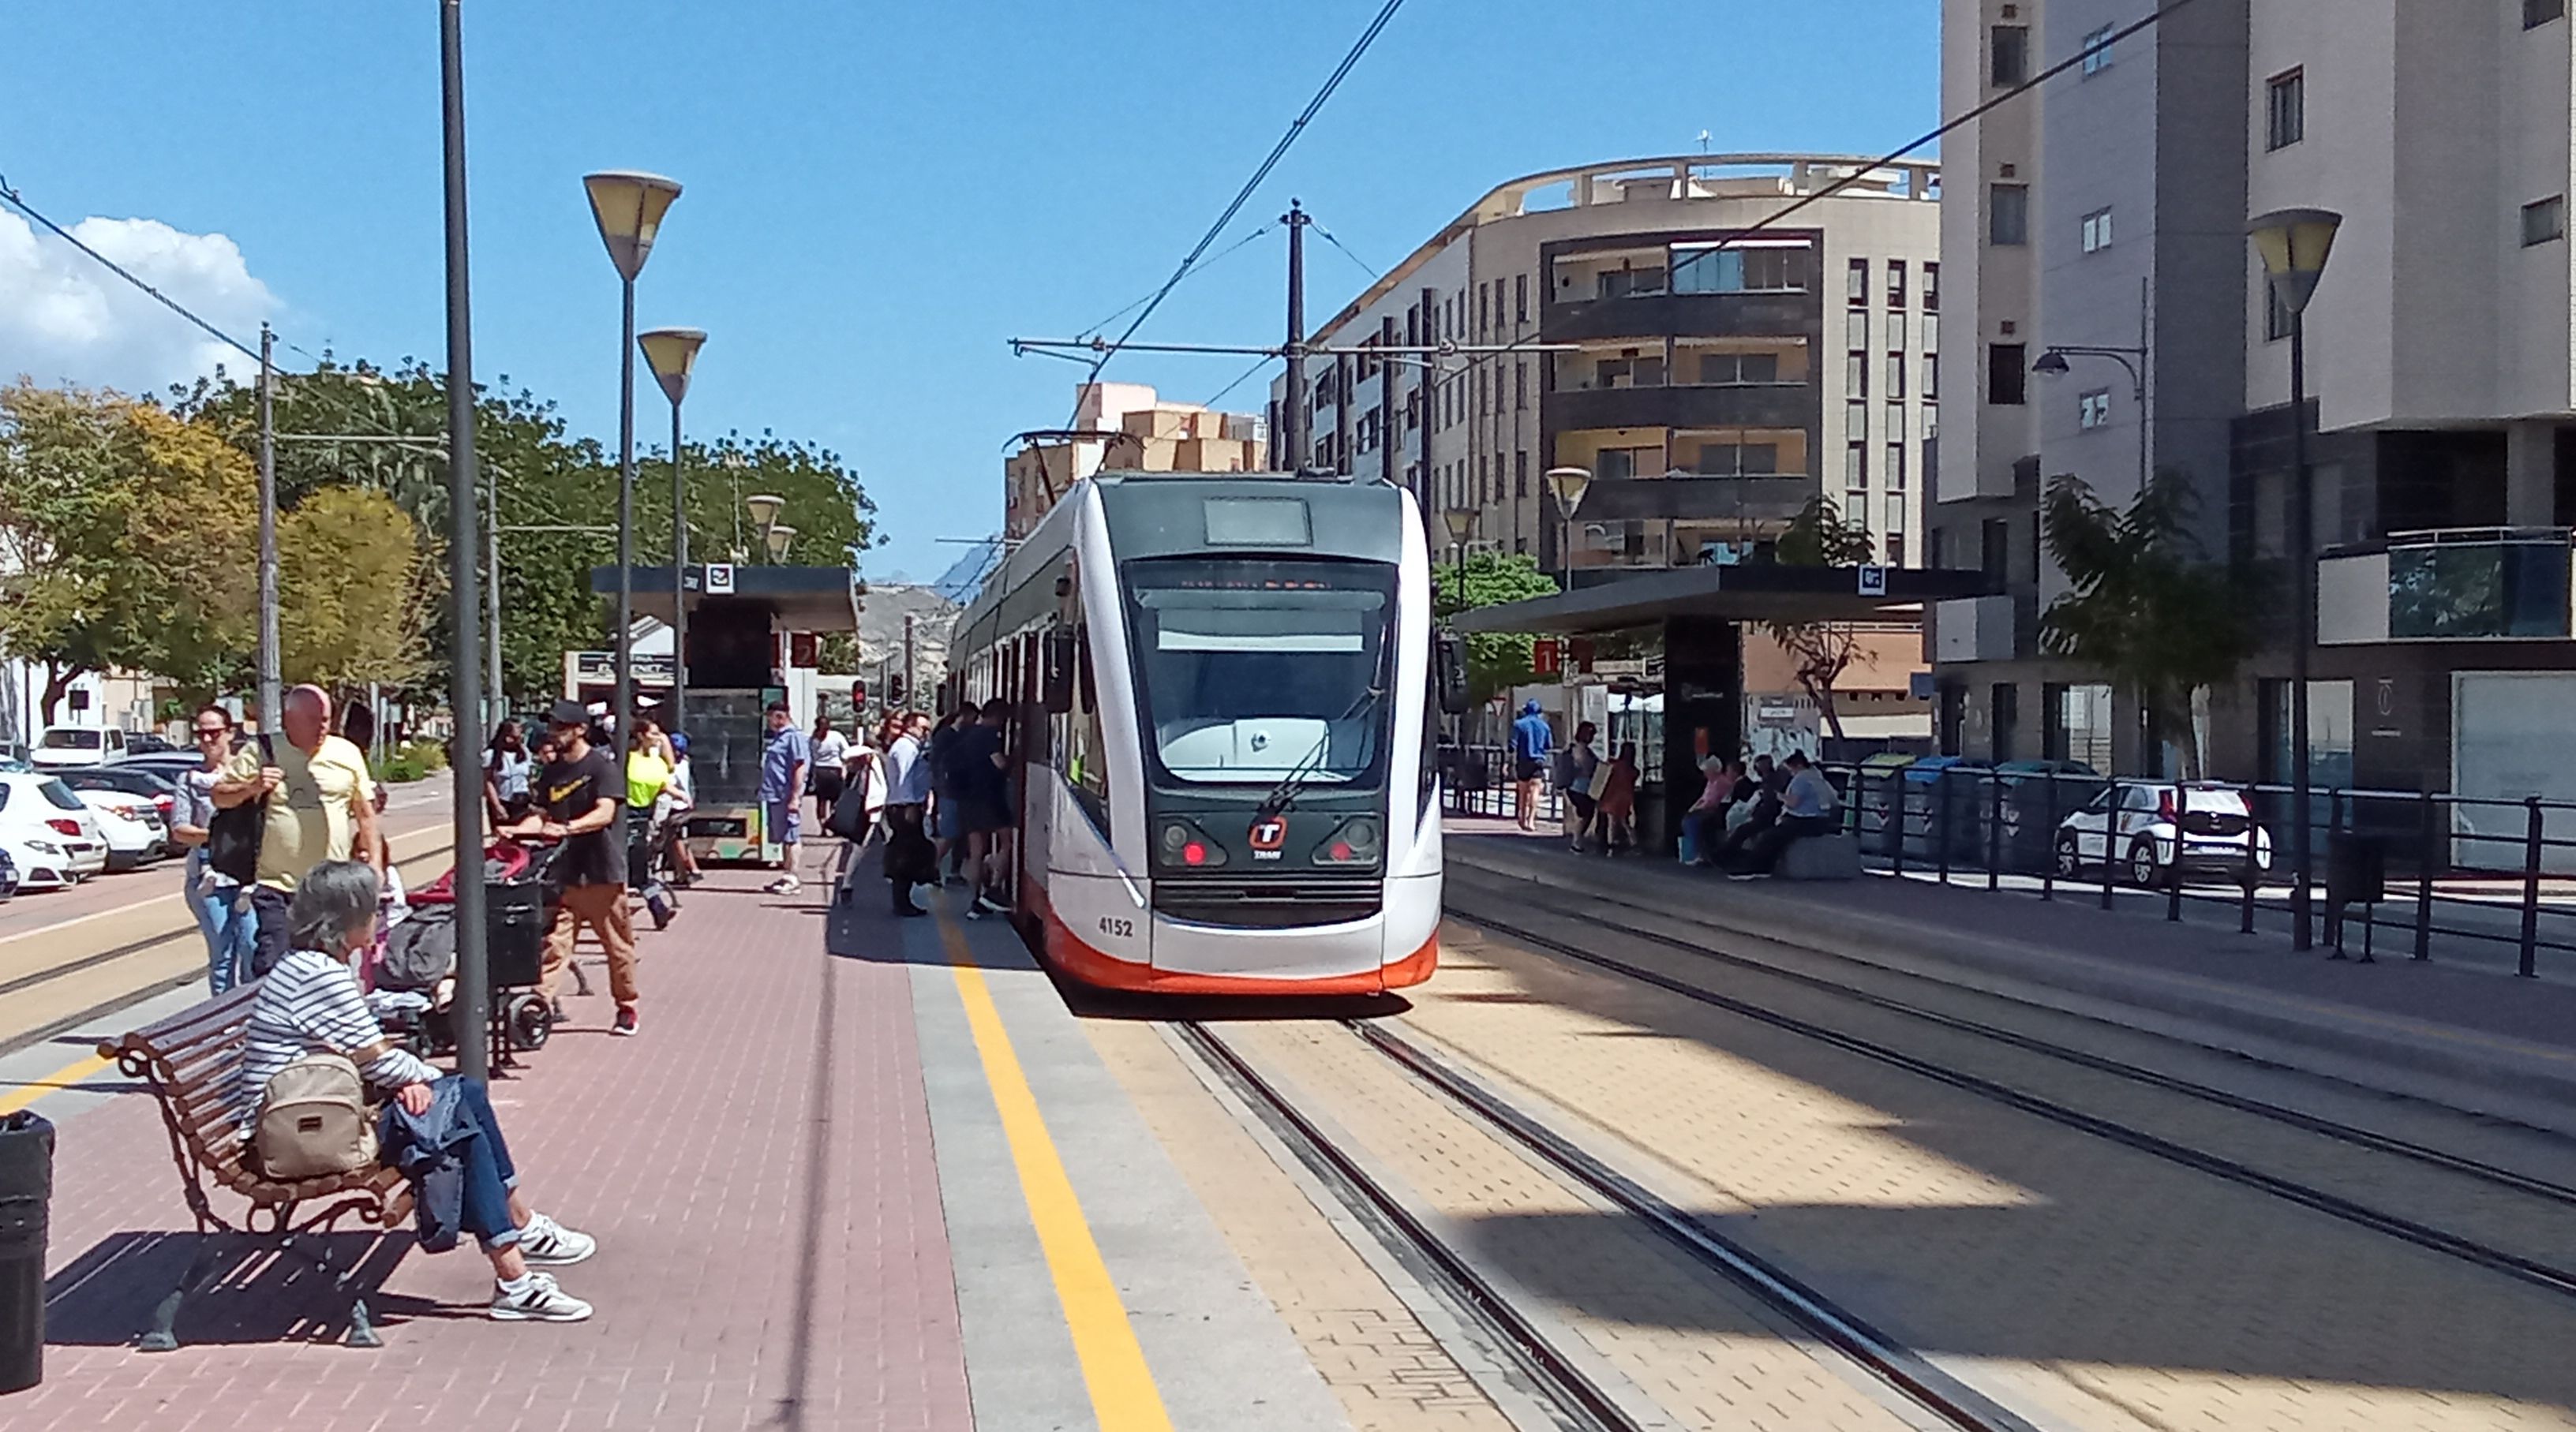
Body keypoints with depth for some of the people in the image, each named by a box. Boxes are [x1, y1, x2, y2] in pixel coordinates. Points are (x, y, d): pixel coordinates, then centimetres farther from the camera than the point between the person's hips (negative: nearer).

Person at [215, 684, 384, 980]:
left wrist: (375, 863, 7)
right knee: (269, 966, -10)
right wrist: (252, 787, -12)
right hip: (276, 887, -2)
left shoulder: (346, 754, 6)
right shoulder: (260, 754, 1)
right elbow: (220, 797, 6)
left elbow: (365, 813, 12)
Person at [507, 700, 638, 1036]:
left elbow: (605, 813, -19)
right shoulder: (551, 773, 14)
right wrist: (516, 830, -7)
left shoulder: (602, 767, -8)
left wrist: (567, 828, -33)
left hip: (602, 873, -5)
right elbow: (541, 815, 14)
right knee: (554, 942, -4)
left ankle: (626, 1008, 21)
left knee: (617, 945, 6)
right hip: (564, 873, 5)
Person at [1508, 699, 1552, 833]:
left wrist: (1513, 764, -5)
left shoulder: (1519, 724, -3)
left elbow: (1513, 746, -7)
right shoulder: (1544, 725, 3)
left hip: (1523, 761, 0)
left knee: (1523, 791, 13)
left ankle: (1523, 820, 21)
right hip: (1538, 762, 0)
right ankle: (1531, 820, -20)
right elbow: (1549, 744, 10)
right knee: (1534, 790, -6)